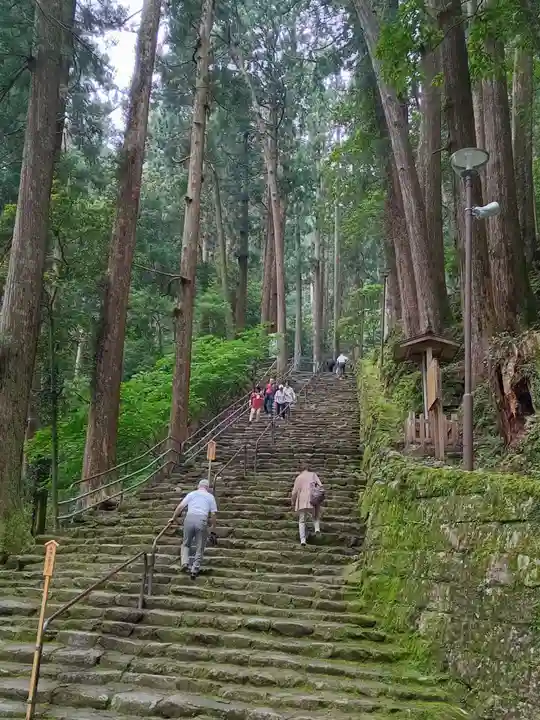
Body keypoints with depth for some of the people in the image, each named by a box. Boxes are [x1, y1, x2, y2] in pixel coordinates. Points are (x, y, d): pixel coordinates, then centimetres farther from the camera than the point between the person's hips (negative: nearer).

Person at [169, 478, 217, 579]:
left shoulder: (192, 494, 20)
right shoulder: (210, 496, 18)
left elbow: (180, 507, 10)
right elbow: (213, 514, 11)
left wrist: (173, 518, 22)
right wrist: (213, 532, 15)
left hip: (189, 518, 1)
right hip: (202, 520, -1)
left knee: (186, 543, 19)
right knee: (200, 548, 11)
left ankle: (184, 563, 0)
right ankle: (194, 570, 6)